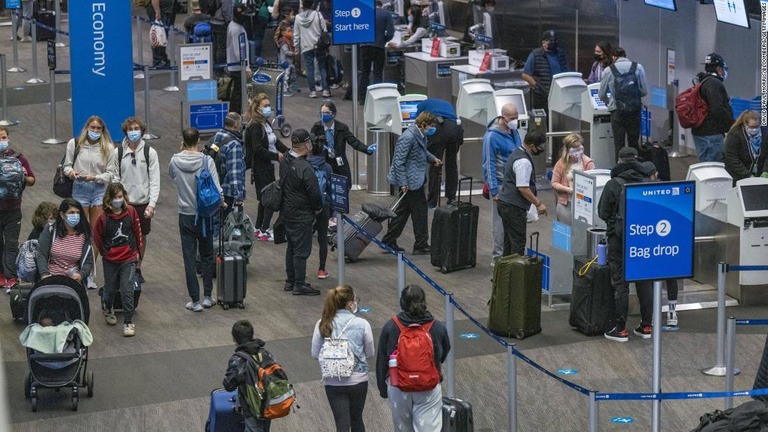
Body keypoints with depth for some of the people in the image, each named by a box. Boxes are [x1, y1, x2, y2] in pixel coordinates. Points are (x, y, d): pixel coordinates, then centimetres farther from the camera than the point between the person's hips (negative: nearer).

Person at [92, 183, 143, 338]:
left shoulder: (131, 212, -7)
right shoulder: (104, 217, -10)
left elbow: (137, 232, 5)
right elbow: (97, 238, 3)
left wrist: (138, 252, 11)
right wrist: (105, 252, 6)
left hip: (129, 258, 0)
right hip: (110, 260, 0)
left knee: (127, 290, -8)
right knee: (110, 288, 16)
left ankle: (128, 322, 0)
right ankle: (107, 308, 47)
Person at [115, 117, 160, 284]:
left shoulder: (150, 152, -3)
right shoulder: (118, 152, -1)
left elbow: (155, 181, -4)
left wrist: (152, 204, -13)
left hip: (143, 202, 0)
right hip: (124, 202, 0)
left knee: (142, 236, 10)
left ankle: (138, 269, 24)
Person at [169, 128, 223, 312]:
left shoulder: (175, 161, -8)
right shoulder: (207, 161, -14)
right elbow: (216, 188, -14)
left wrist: (182, 153, 10)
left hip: (186, 215, 0)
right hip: (205, 214, 0)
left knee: (189, 257, 5)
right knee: (207, 255, 16)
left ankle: (195, 301, 3)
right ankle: (207, 296, 19)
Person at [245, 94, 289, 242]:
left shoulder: (266, 124, 13)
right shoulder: (255, 126, -17)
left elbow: (275, 142, 19)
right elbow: (258, 149, -24)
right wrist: (276, 156, -21)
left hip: (268, 167, 10)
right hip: (260, 168, -10)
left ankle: (258, 229, 25)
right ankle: (264, 231, -3)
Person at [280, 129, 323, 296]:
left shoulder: (285, 161, 0)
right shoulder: (305, 168, -26)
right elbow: (314, 193, -20)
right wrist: (318, 207, 1)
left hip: (287, 212, 8)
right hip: (302, 216, -8)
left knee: (291, 247, 19)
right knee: (301, 250, 0)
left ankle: (290, 281, 27)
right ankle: (299, 285, 5)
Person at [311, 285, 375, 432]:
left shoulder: (322, 325, -7)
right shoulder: (362, 324, -11)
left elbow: (315, 354, 0)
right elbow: (370, 353, 0)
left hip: (333, 382, 0)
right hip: (358, 380, 0)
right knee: (356, 420, 21)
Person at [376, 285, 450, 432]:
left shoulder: (390, 327, -8)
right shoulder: (438, 328, -8)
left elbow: (381, 361, 0)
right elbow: (444, 355, 11)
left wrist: (382, 387, 13)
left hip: (398, 388, 1)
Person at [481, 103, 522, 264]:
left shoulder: (513, 131, 8)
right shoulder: (492, 136, -16)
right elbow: (489, 165, -15)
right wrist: (494, 190, -17)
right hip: (501, 184, -7)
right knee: (500, 221, -2)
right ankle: (498, 256, 4)